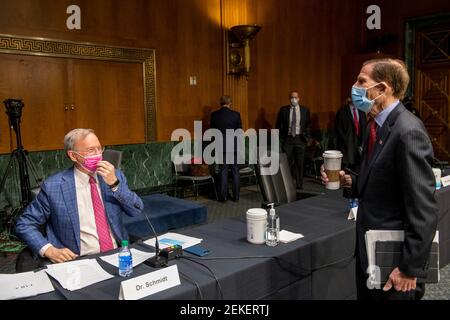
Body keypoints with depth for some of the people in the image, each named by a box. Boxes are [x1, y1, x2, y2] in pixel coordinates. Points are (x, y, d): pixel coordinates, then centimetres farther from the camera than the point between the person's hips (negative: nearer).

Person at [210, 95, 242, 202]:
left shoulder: (214, 115, -2)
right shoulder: (236, 114, -4)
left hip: (221, 146, 0)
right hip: (234, 146, 0)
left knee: (223, 170, 5)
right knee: (235, 170, 8)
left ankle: (223, 196, 6)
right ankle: (235, 195, 11)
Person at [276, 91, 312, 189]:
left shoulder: (305, 110, 4)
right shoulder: (283, 110, 1)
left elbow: (308, 125, 9)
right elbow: (278, 125, 4)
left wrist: (308, 138, 1)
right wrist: (280, 139, -1)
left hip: (300, 139, 1)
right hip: (288, 139, -1)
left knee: (299, 163, 5)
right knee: (287, 163, 2)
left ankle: (299, 184, 14)